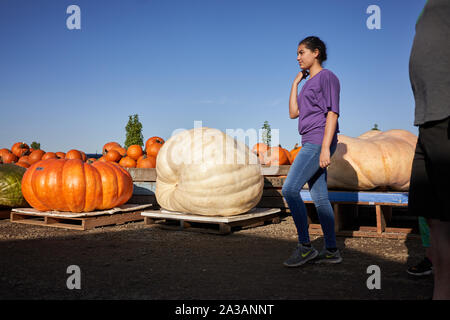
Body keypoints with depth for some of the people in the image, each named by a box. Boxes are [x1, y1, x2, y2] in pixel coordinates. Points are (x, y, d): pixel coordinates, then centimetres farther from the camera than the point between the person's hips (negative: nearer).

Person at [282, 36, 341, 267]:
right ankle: (331, 250, 12)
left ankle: (305, 245, -9)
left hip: (319, 142, -9)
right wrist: (296, 82, 16)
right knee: (319, 197, 7)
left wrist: (325, 148, -20)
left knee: (289, 189, -17)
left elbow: (332, 113, -12)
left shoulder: (327, 77, -3)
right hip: (310, 144, 9)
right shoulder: (309, 83, 22)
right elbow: (293, 113, 16)